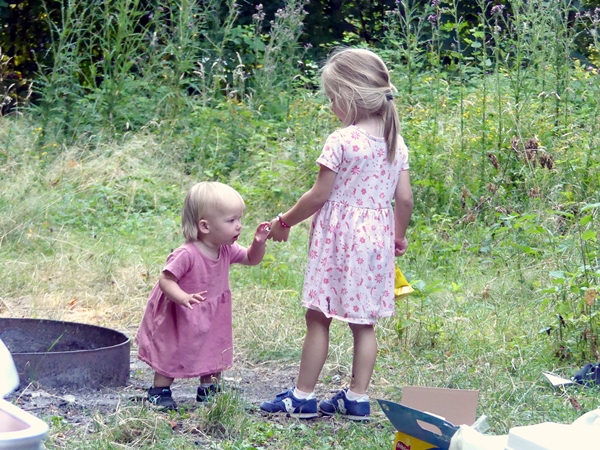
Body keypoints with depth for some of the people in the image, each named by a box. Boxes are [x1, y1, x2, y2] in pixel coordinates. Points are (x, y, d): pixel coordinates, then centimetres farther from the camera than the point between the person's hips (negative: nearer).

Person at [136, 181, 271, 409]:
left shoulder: (227, 251, -11)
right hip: (180, 317, -7)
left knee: (215, 352, 15)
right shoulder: (186, 254, -34)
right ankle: (159, 391, 21)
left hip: (212, 317, 7)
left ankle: (208, 390, 31)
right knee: (172, 354, 6)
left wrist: (259, 243, -18)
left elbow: (252, 259, 4)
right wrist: (183, 297, -51)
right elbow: (166, 280, -33)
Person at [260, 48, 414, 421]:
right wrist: (398, 236, 20)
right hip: (377, 236, 6)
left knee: (318, 317, 2)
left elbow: (319, 195, -11)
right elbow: (404, 198, 5)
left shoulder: (341, 142, -14)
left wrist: (285, 222, 3)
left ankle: (303, 396, 7)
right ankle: (357, 397, 13)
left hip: (339, 235, -6)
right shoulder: (396, 142, 4)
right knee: (365, 323, 10)